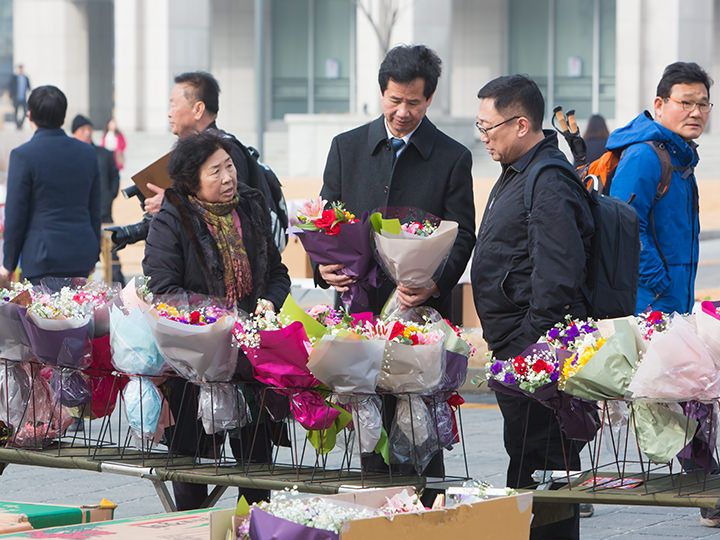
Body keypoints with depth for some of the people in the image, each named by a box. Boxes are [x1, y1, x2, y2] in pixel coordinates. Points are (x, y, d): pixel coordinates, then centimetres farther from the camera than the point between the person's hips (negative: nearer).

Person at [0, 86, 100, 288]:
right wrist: (93, 255, 22)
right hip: (82, 256, 5)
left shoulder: (23, 155, -10)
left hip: (42, 256, -5)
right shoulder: (87, 153, 6)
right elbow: (95, 209, 13)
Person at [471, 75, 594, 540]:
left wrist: (532, 351, -23)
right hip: (514, 349, 11)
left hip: (536, 351, -11)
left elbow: (557, 281, -23)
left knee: (538, 462, -8)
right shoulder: (516, 176, 18)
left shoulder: (550, 185, -17)